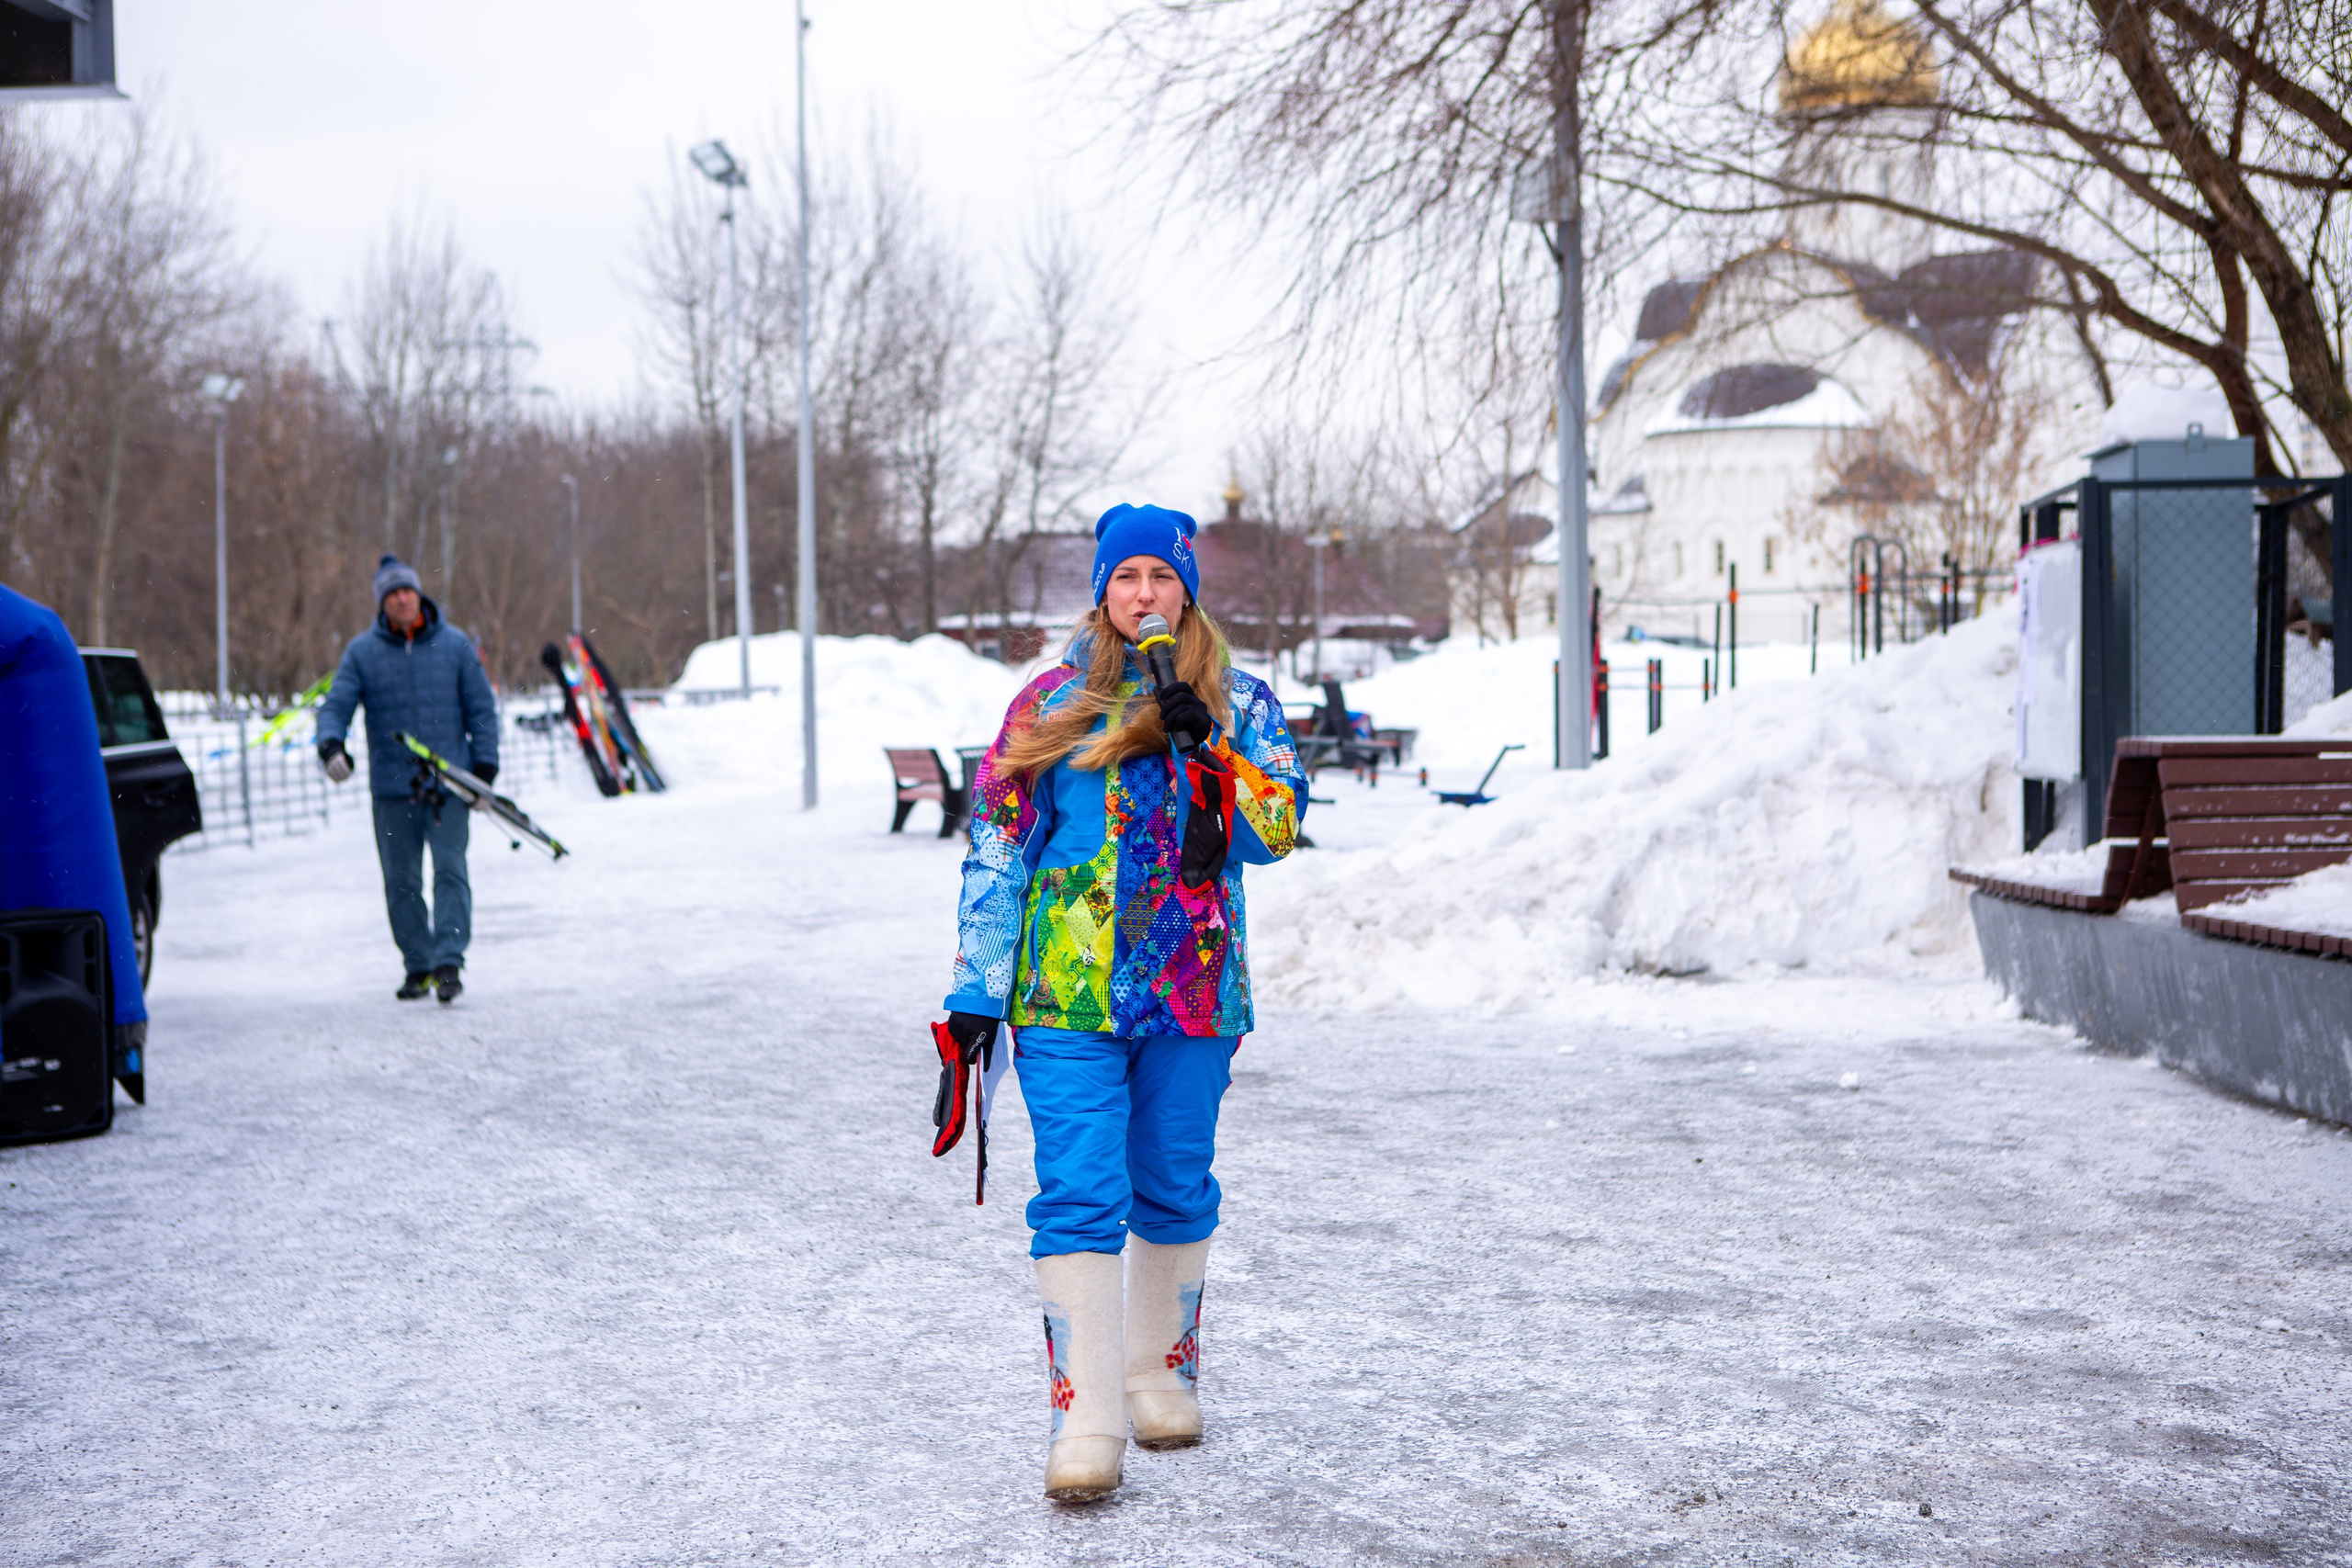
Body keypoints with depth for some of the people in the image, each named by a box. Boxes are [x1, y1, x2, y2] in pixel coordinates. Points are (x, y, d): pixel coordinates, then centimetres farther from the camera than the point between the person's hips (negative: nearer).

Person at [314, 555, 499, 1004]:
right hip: (392, 788, 1)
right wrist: (330, 745, -19)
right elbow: (336, 705, 1)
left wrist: (484, 767, 0)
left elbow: (481, 709, 7)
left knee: (450, 869, -12)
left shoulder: (455, 645, 4)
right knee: (401, 881, 5)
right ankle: (417, 966, 16)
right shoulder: (362, 652, 4)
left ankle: (448, 960, -13)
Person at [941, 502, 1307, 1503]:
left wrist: (1208, 749, -17)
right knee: (1078, 1196, -11)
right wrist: (978, 989, -1)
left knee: (1176, 1190, 12)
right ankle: (1084, 1420, -11)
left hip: (1193, 994, 2)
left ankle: (1163, 1373, 31)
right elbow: (997, 848, 4)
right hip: (1068, 998, -2)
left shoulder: (1239, 705, 7)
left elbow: (1277, 830, -3)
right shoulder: (1052, 703, 4)